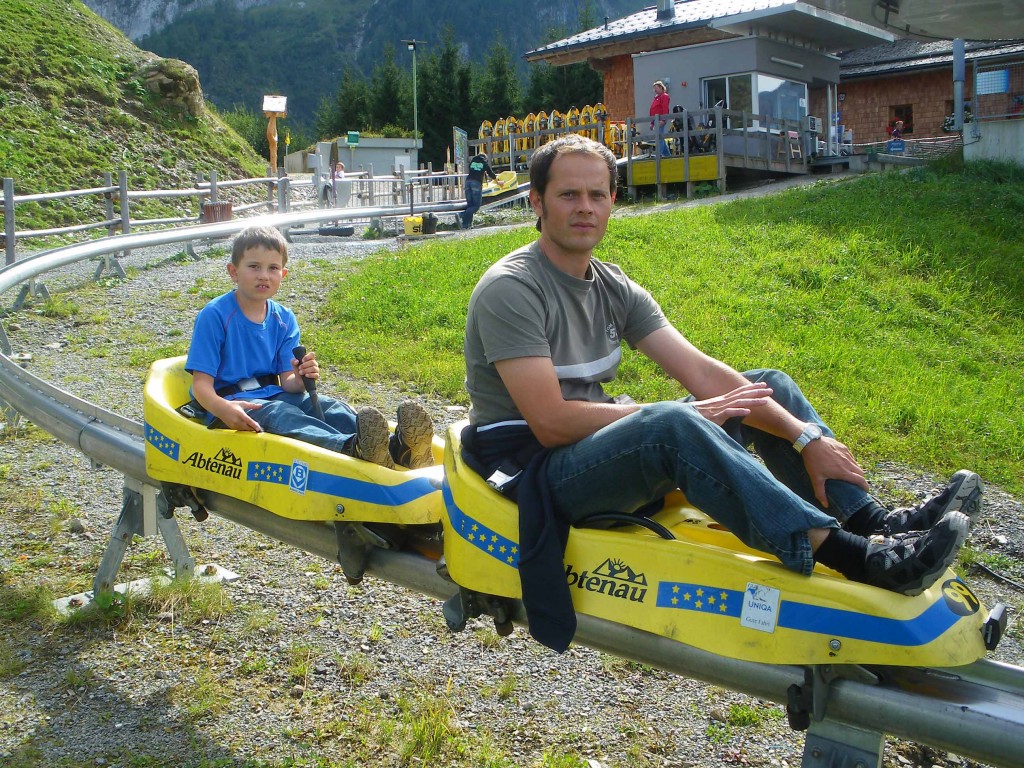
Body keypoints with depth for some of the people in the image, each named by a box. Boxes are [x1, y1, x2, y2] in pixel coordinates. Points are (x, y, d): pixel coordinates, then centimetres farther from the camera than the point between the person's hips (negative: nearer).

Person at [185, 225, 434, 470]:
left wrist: (300, 379, -22)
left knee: (328, 406, -20)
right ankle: (353, 448, -63)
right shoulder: (214, 315, -6)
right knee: (281, 414, -35)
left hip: (273, 395, 6)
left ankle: (396, 447, -47)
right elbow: (201, 383, -12)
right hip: (230, 402, -5)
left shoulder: (284, 319, 10)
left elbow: (287, 382, 3)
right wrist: (223, 409, -34)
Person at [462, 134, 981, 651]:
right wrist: (684, 415, -18)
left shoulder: (614, 288, 8)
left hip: (601, 447, 8)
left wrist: (807, 438, -9)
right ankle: (860, 560, -35)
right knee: (674, 425, -37)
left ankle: (877, 524, -10)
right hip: (531, 469, -8)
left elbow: (700, 370, 0)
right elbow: (551, 422, -22)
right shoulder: (510, 289, -15)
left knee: (771, 386, 3)